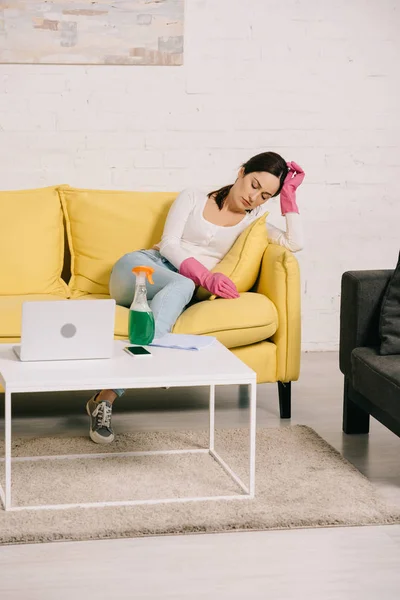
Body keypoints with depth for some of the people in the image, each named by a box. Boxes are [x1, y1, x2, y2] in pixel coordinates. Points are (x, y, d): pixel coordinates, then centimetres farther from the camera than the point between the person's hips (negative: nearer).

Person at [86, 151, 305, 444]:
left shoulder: (252, 219, 20)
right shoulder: (193, 198, 12)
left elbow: (295, 243, 5)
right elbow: (169, 243, -1)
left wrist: (289, 195, 7)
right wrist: (205, 277, -16)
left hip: (178, 289, 2)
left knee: (182, 288, -38)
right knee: (182, 284, -38)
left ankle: (107, 396, -48)